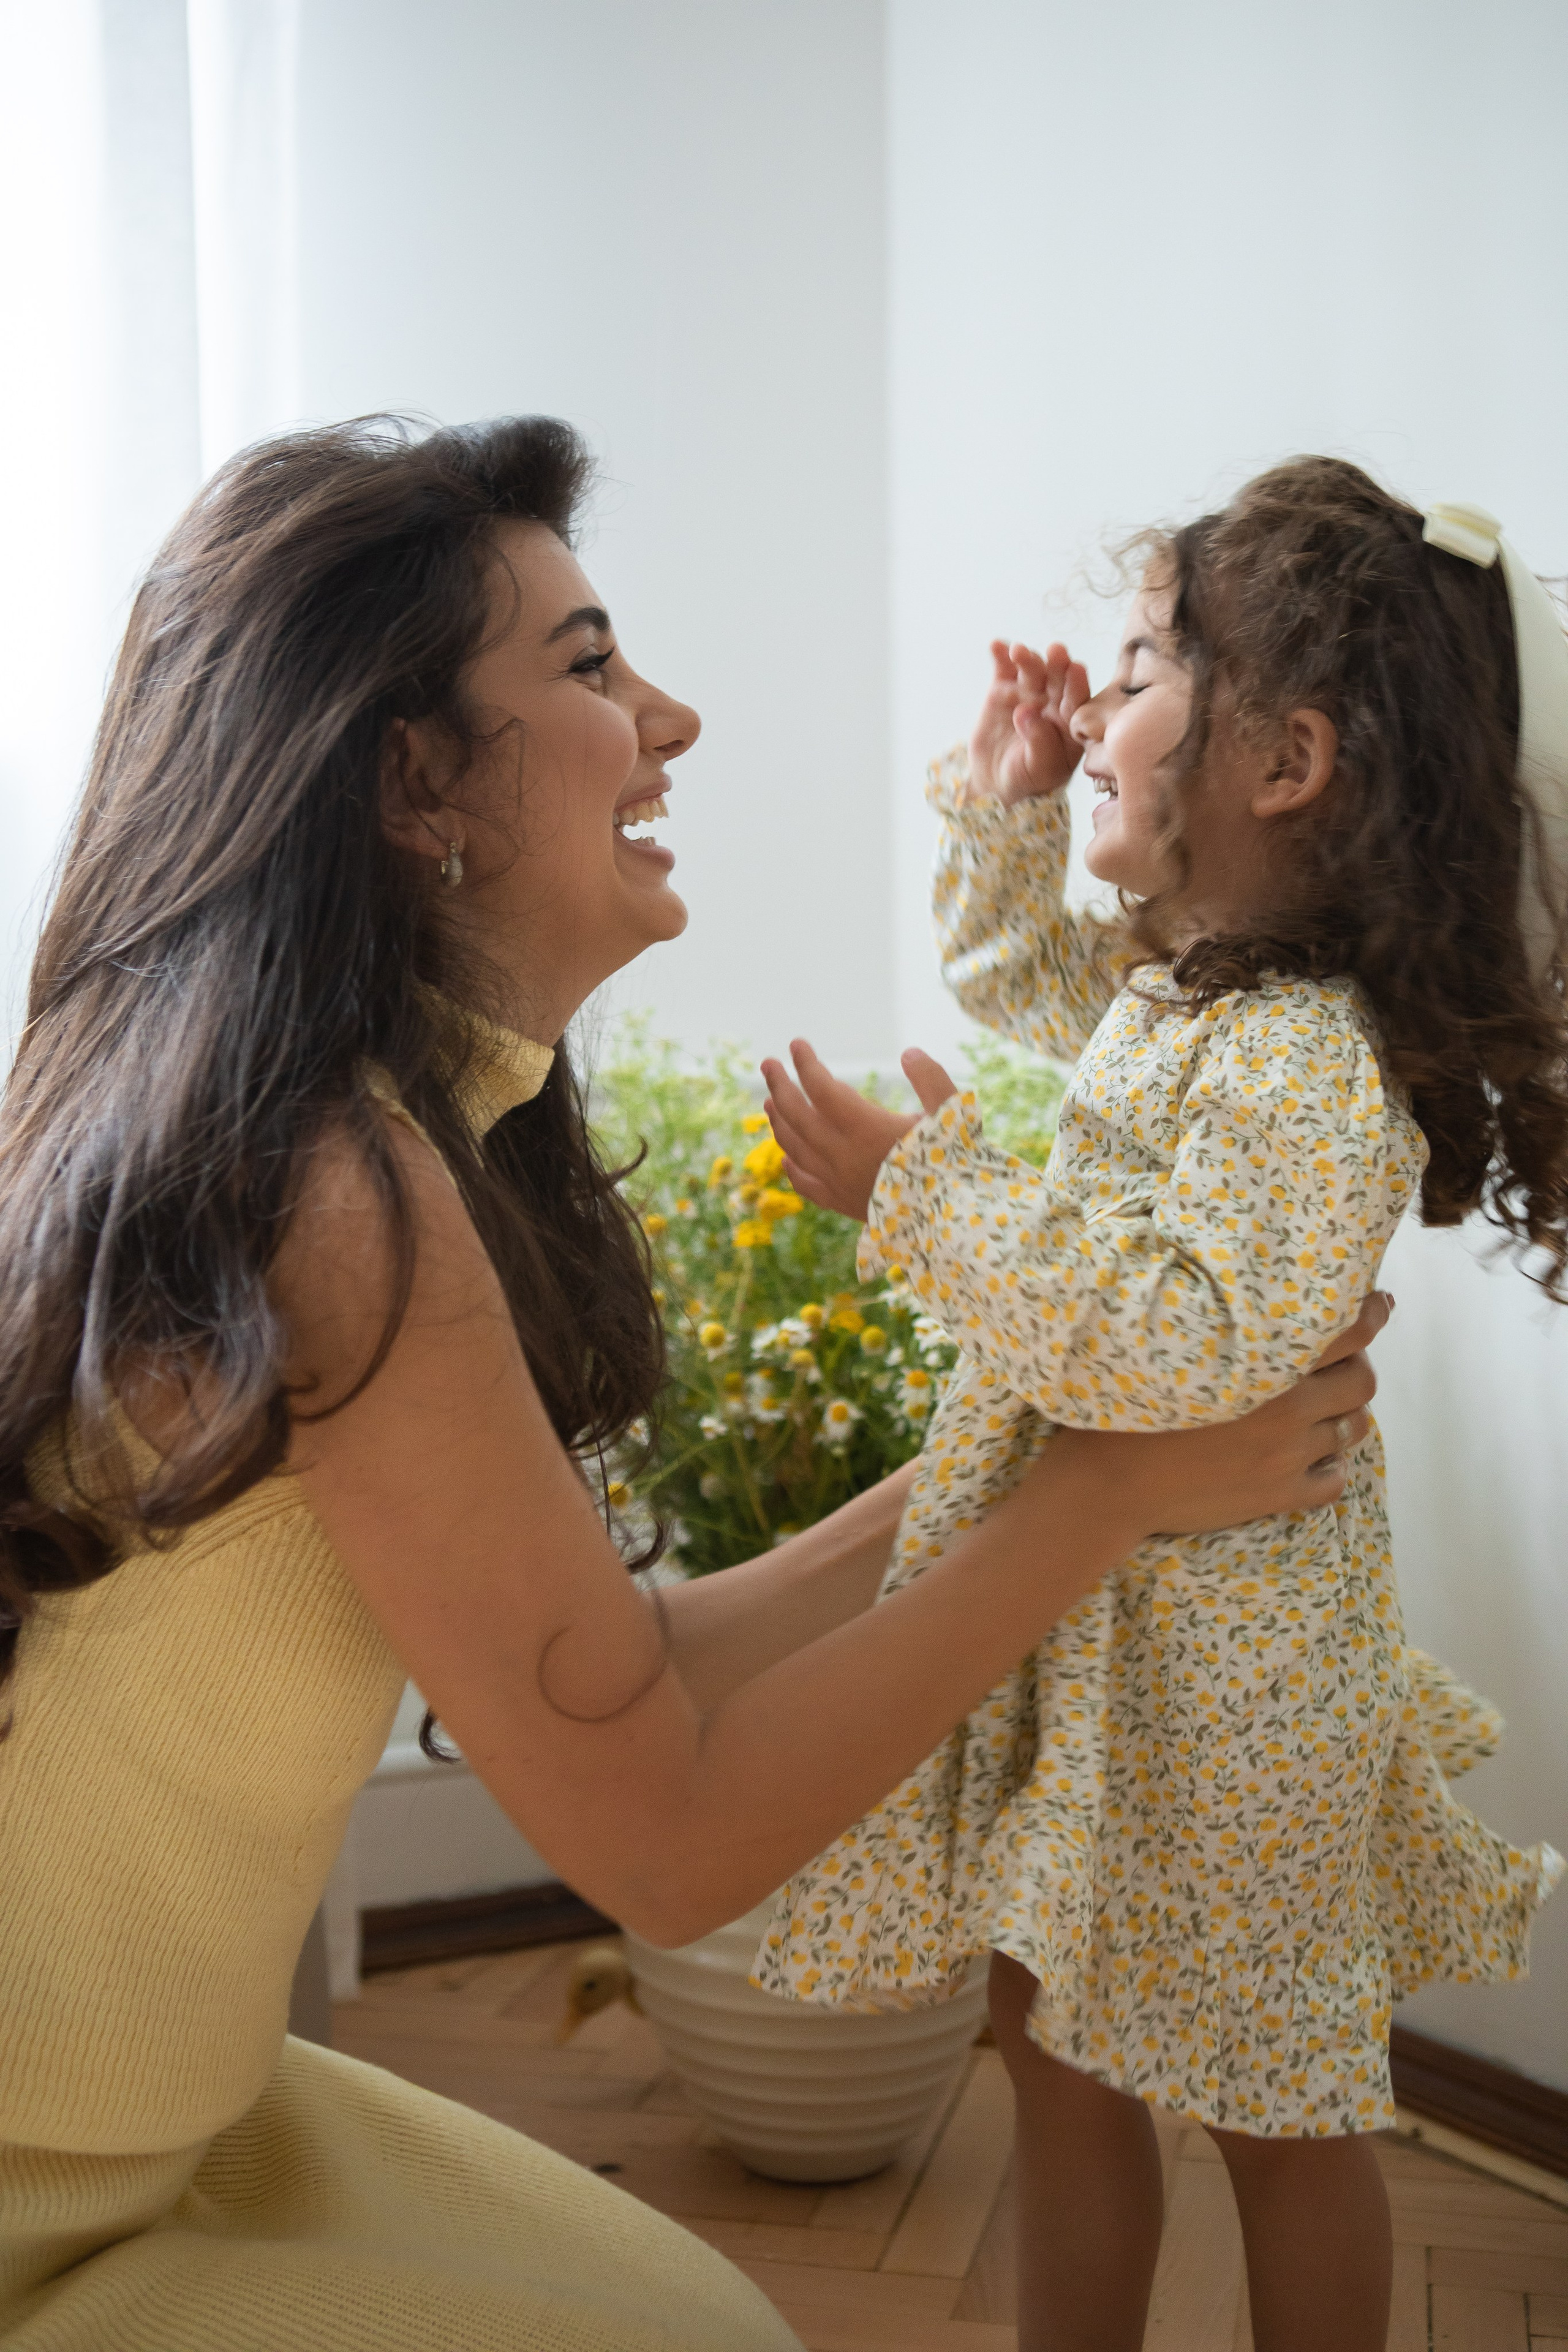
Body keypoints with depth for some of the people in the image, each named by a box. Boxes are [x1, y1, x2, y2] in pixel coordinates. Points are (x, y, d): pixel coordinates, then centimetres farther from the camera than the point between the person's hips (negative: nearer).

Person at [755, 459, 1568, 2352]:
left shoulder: (1313, 1063, -25)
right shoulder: (1168, 977, 5)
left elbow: (1202, 1341, -36)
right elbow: (1008, 970, 26)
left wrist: (925, 1195, -32)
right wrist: (1006, 806, 10)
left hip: (1210, 1637, -9)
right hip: (1078, 1583, 9)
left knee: (1272, 2099, 12)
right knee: (1056, 2037, 20)